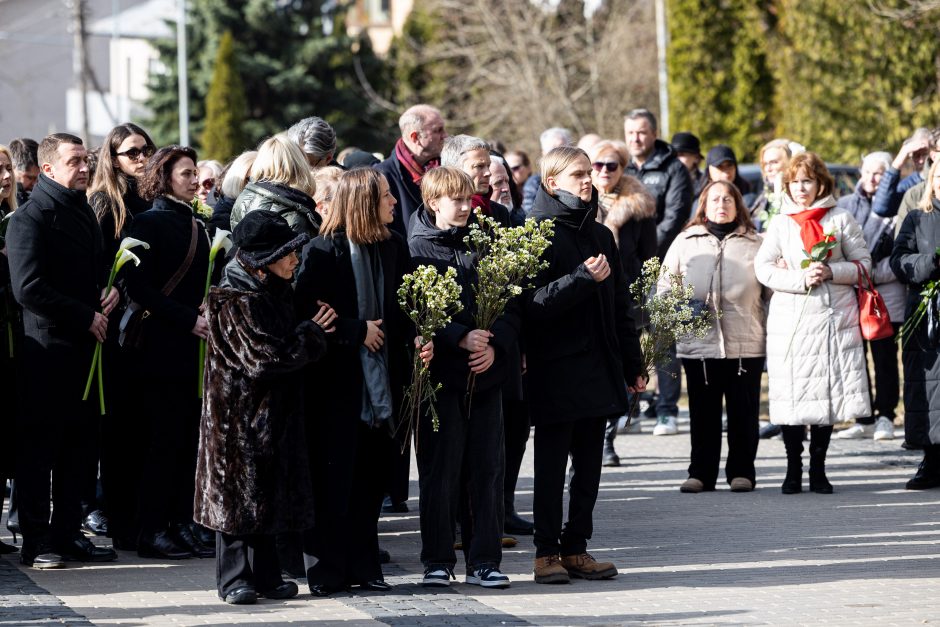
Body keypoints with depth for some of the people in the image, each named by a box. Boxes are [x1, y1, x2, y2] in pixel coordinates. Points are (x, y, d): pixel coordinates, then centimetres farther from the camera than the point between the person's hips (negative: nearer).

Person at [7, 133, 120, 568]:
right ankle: (36, 542, 1)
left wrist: (110, 290, 2)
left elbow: (98, 267, 26)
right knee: (39, 446, -3)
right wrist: (85, 316, -16)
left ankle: (68, 532, 17)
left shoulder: (84, 213, 16)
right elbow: (28, 289, -19)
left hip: (84, 347, 8)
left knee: (77, 445, 10)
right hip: (46, 348, -8)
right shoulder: (30, 218, -10)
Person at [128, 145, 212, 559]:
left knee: (189, 439, 5)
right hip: (162, 349, -7)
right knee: (165, 439, -6)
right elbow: (140, 288, -13)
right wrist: (189, 319, -17)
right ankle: (152, 531, -2)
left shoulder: (195, 226, 17)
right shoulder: (149, 223, -6)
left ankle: (181, 525, 9)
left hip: (195, 347, 7)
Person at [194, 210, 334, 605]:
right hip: (239, 410, -8)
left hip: (274, 409, 8)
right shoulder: (236, 301, -17)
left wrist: (310, 334, 2)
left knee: (268, 493, 11)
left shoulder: (279, 292, 10)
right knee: (238, 492, -2)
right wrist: (311, 334, -11)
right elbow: (265, 357, -21)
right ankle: (234, 579, 4)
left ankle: (265, 575, 18)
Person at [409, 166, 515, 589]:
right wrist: (461, 339, -20)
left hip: (485, 374, 4)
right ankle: (438, 561, 9)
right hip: (440, 374, -4)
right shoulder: (417, 249, -1)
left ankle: (483, 561, 10)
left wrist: (496, 344, -9)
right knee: (440, 470, 0)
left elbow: (511, 304, 8)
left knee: (487, 467, 4)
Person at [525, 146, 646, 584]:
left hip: (598, 367, 7)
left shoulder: (600, 235, 15)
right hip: (555, 370, -7)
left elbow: (620, 305, 18)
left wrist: (632, 365, 17)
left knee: (589, 462, 9)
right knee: (552, 464, -1)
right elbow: (534, 303, -16)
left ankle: (576, 548, 16)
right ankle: (547, 552, 5)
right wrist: (584, 279, -23)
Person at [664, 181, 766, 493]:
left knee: (743, 411, 4)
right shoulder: (686, 241, 11)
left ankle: (742, 471, 13)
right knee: (703, 411, 5)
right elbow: (665, 284, 14)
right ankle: (701, 472, 12)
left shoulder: (754, 243, 8)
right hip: (698, 343, 1)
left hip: (745, 344, -1)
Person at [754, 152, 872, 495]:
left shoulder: (841, 219, 6)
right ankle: (793, 469, 7)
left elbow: (863, 263, 5)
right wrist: (800, 279, -14)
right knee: (792, 393, -3)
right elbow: (763, 268, 0)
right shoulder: (780, 224, 8)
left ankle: (818, 469, 9)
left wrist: (831, 271, -13)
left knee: (828, 393, -1)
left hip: (834, 317, 0)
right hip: (790, 320, 0)